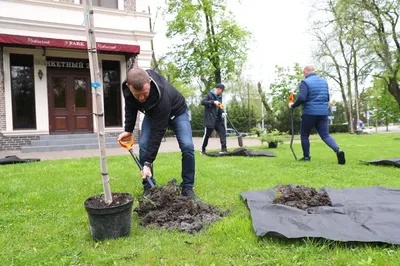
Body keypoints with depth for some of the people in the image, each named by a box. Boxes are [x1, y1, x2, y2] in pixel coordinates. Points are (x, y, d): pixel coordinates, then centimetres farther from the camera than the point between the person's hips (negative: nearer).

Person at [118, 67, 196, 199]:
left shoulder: (162, 96, -46)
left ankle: (187, 187, -5)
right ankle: (148, 187, 0)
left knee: (187, 146, -21)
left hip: (176, 112, -4)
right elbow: (130, 107, -3)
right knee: (143, 146, -14)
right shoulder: (127, 88, -28)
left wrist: (148, 162, -39)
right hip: (152, 113, 5)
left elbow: (158, 132, -41)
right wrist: (128, 130, -7)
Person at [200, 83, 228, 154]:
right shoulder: (209, 95, -6)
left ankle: (224, 149, 0)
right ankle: (202, 150, 15)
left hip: (218, 119, 7)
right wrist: (213, 102, -25)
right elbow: (203, 102, -20)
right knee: (206, 135, 1)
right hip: (209, 119, -7)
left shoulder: (219, 97, 14)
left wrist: (222, 112, -2)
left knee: (223, 132, -3)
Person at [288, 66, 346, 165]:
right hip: (323, 112, 5)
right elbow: (327, 98, 20)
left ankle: (306, 157, 15)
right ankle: (338, 150, -16)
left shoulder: (305, 82, -8)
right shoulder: (324, 81, 14)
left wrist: (293, 105, -3)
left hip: (309, 113, -5)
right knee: (325, 135, 7)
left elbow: (301, 98, -19)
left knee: (304, 135, 12)